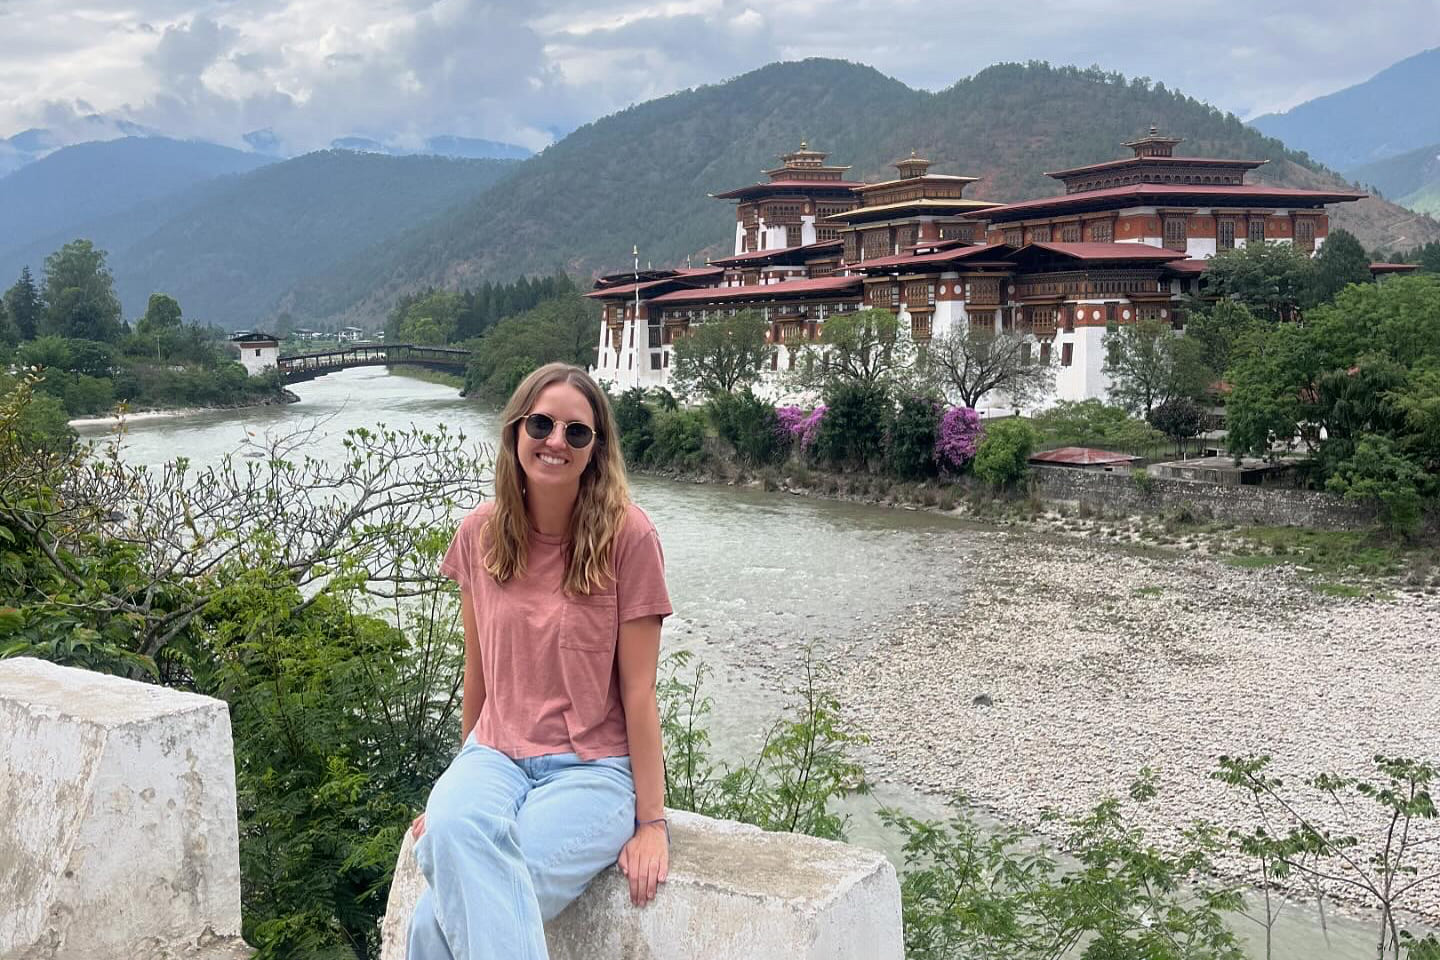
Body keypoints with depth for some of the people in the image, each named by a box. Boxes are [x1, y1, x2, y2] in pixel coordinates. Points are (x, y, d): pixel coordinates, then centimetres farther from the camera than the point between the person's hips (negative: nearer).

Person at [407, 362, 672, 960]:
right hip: (495, 755, 4)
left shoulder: (627, 535, -9)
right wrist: (465, 779, 18)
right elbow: (478, 670, 12)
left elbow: (638, 688, -7)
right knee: (452, 829, -33)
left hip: (593, 769, -3)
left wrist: (651, 821, -7)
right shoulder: (480, 533, 3)